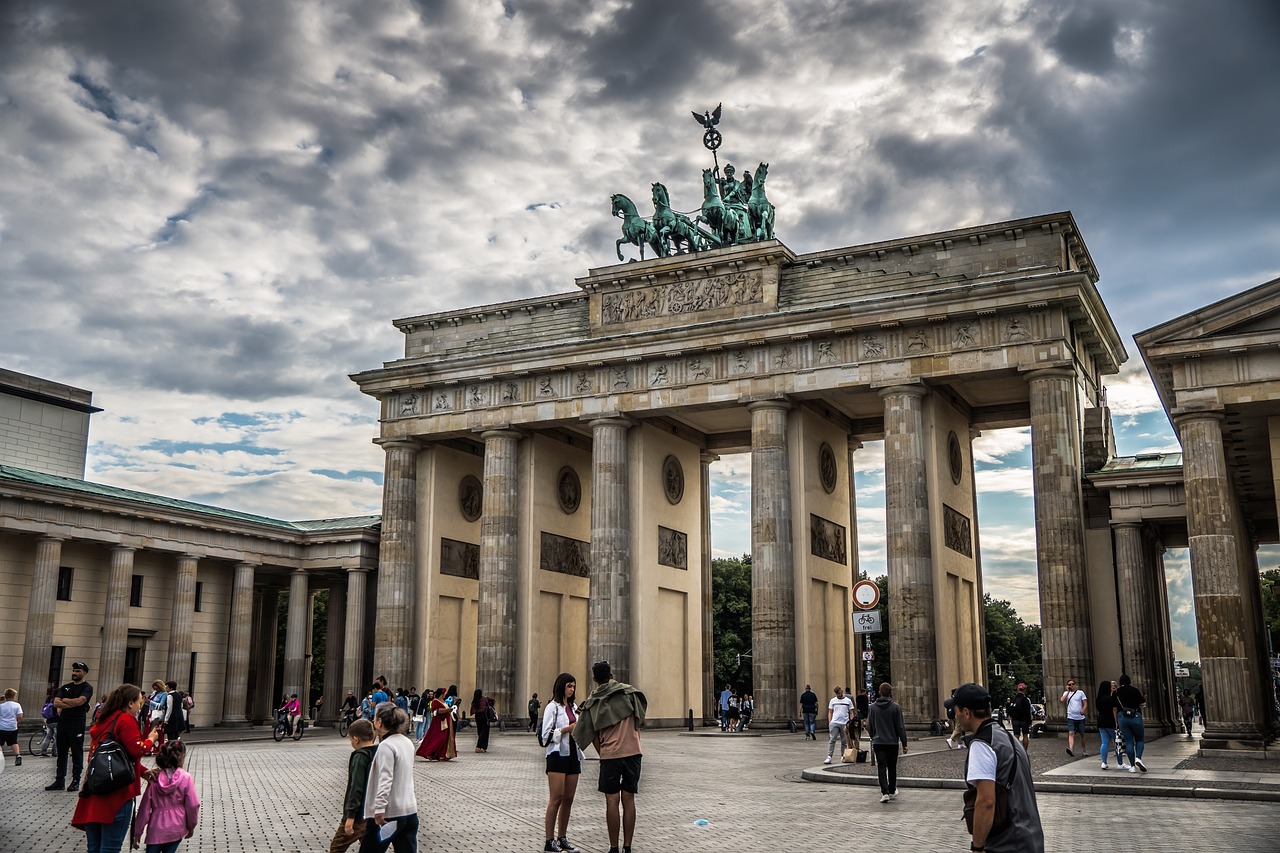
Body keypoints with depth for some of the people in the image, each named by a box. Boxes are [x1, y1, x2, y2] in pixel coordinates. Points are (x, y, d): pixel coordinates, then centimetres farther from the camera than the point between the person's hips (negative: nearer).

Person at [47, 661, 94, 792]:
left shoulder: (87, 688, -1)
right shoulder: (65, 687, 16)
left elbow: (79, 701, -18)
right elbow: (56, 703, 2)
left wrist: (65, 700, -3)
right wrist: (73, 704, -10)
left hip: (77, 723, -6)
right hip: (62, 722, 6)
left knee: (77, 752, -3)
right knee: (61, 752, 8)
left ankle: (76, 781, 1)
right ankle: (59, 781, 13)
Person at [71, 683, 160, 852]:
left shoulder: (104, 720, 19)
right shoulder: (126, 719, -8)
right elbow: (136, 750, -16)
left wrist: (144, 771, 18)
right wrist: (150, 740, 4)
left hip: (93, 792, 8)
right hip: (117, 792, -8)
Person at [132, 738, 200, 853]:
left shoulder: (154, 778, -4)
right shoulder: (186, 778, -8)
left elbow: (145, 807, -1)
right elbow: (192, 805, -5)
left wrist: (137, 832, 8)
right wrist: (191, 826, 11)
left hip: (156, 829, 1)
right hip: (176, 828, -1)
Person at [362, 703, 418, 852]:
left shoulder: (386, 746, -14)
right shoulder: (407, 742, 11)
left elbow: (385, 780, -23)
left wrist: (379, 809, -26)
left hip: (388, 814, -7)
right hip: (410, 811, 7)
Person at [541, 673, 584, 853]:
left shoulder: (573, 708, 17)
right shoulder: (553, 707, -5)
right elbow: (546, 734, -11)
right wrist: (568, 729, -16)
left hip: (573, 755, 7)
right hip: (558, 755, -7)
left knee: (568, 799, 6)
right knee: (556, 799, -8)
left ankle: (562, 838, 13)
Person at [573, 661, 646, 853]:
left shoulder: (592, 702, 5)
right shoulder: (628, 692, 3)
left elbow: (593, 736, 6)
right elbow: (641, 719, 9)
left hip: (609, 755, -1)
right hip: (632, 752, 1)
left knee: (612, 801, 4)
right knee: (628, 799, 6)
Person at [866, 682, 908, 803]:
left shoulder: (873, 707, 0)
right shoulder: (895, 707, -8)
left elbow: (869, 726, 6)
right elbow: (900, 727, -7)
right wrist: (904, 743, -1)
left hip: (878, 742, 1)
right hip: (892, 742, -1)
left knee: (881, 767, 0)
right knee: (892, 768, 14)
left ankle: (884, 793, -13)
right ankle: (892, 792, 25)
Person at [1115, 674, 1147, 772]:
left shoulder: (1116, 692, 8)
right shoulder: (1134, 690, 2)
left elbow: (1114, 708, 8)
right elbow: (1143, 703, 1)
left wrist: (1116, 722, 15)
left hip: (1122, 717, 2)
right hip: (1136, 717, -2)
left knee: (1128, 742, 5)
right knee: (1140, 739, 13)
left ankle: (1132, 766, 3)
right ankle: (1138, 758, -12)